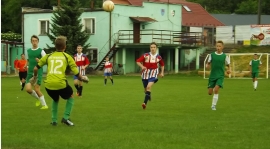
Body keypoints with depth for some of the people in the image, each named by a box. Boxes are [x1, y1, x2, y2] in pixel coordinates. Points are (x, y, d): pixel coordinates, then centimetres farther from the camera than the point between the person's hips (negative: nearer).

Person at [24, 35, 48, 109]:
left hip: (38, 72, -5)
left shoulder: (41, 51, -4)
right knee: (28, 89, -7)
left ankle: (44, 105, 5)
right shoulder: (28, 51, 11)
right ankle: (38, 98, 21)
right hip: (30, 73, 5)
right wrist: (26, 65, 9)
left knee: (37, 89, -10)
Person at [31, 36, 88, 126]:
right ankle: (66, 118, 14)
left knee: (55, 100, 34)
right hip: (61, 84, -3)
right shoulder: (67, 57, 9)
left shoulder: (49, 56, 15)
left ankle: (54, 120, 26)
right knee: (71, 97, 27)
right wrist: (81, 78, 27)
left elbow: (36, 68, 19)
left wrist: (35, 77, 38)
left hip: (48, 85, 3)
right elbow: (77, 74, 6)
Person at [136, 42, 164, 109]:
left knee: (149, 87, -23)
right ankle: (148, 96, 49)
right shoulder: (145, 55, -5)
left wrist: (162, 72, 13)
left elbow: (162, 64, 20)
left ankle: (145, 102, -28)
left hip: (153, 73, -2)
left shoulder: (158, 57, 2)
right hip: (145, 73, 2)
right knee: (146, 89, 13)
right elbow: (138, 61, -7)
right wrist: (142, 66, -23)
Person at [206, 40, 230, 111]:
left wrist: (228, 70, -14)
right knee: (210, 92, 0)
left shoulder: (225, 56, -1)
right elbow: (208, 63, 10)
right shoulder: (212, 55, 2)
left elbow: (228, 65, 8)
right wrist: (207, 66, -13)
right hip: (212, 75, 2)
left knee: (216, 90, -22)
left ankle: (213, 105, -10)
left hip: (220, 76, -2)